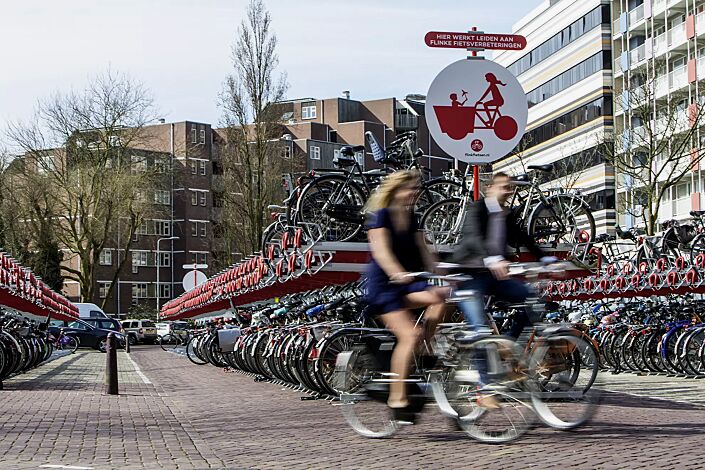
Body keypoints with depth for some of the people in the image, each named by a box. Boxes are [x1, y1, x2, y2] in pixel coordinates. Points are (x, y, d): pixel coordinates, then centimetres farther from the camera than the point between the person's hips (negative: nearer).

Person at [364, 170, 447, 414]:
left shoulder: (411, 218, 11)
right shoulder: (381, 215, -11)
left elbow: (422, 250, 11)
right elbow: (381, 250, -25)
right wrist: (397, 273, -41)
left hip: (406, 283, 7)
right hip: (382, 285, -7)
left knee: (441, 296, -20)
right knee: (409, 335, -20)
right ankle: (397, 398, -14)